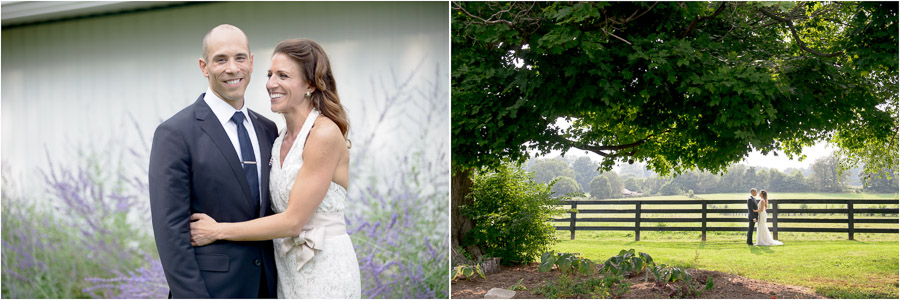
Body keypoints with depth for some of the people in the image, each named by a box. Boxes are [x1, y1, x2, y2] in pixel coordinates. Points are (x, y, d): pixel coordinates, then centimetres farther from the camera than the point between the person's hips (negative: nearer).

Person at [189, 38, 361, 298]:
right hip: (289, 272, 7)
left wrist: (218, 231, -12)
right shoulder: (281, 140, 9)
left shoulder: (325, 135, -16)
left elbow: (293, 220, -17)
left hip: (325, 270, -7)